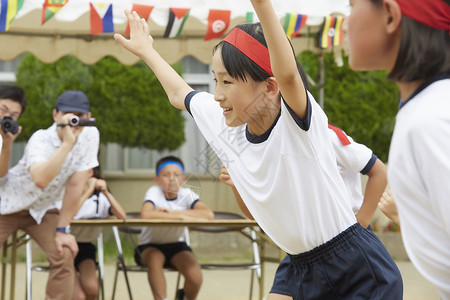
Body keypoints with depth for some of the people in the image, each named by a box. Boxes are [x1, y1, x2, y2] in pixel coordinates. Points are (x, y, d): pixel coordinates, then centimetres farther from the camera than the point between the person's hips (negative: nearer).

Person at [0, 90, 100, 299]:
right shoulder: (40, 139, -27)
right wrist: (67, 142, -48)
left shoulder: (90, 136, -16)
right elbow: (41, 180, -47)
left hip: (45, 210, 3)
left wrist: (62, 229, -10)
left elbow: (75, 184, -12)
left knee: (64, 255, -16)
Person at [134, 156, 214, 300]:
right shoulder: (154, 192, -15)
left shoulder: (187, 194, -8)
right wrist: (180, 216, -32)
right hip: (150, 246, -2)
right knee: (155, 258, -36)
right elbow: (145, 215, -37)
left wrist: (172, 212, -29)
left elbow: (209, 215, -26)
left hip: (177, 246, 2)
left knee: (195, 277, -21)